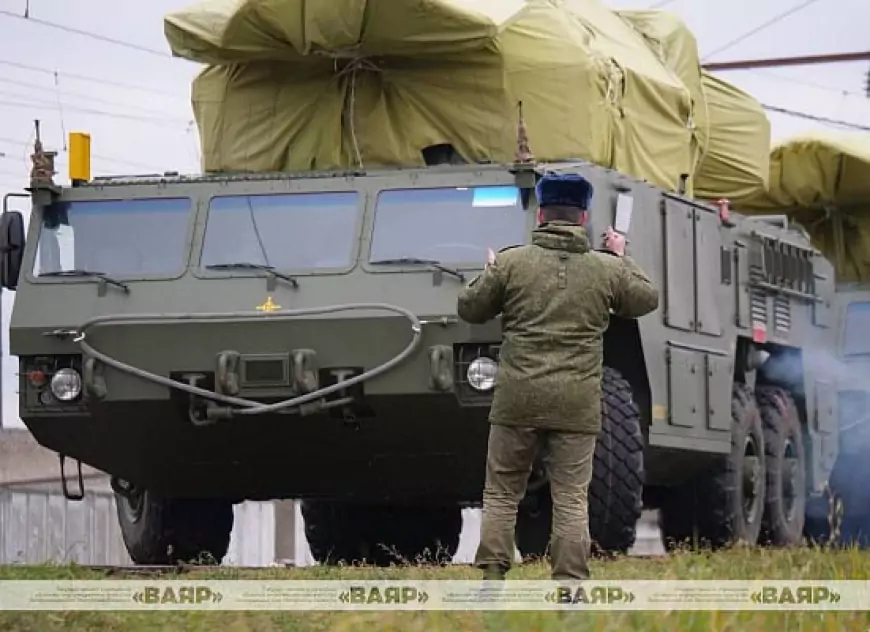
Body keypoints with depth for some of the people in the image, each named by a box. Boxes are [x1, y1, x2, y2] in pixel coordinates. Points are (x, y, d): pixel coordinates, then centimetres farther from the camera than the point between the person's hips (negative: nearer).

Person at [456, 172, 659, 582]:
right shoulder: (607, 270, 3)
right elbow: (647, 300, 20)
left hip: (518, 398, -1)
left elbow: (469, 309, 8)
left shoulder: (511, 263, -1)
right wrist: (622, 258, 32)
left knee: (501, 494, 8)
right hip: (577, 403, 1)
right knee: (571, 500, 4)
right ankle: (570, 585, 0)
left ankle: (491, 578, 4)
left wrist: (489, 274, 25)